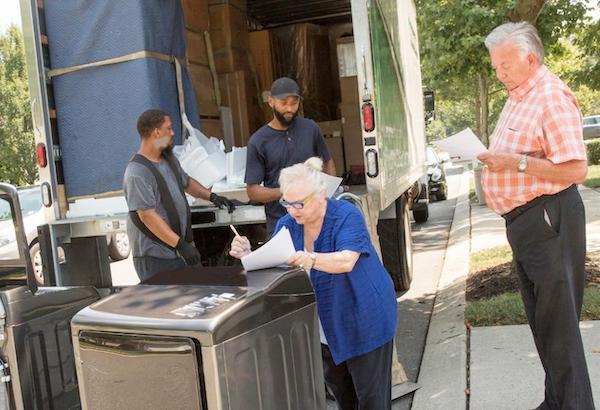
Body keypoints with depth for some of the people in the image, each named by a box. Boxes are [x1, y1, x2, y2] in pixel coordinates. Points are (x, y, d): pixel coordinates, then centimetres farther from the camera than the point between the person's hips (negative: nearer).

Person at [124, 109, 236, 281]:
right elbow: (148, 215, -23)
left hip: (181, 249, 8)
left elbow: (186, 182, 27)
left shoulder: (169, 159, 10)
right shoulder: (137, 173, -19)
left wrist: (211, 196, 11)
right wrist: (180, 244, -25)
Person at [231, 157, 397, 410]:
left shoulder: (346, 216, -18)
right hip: (325, 328, 6)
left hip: (363, 320, -5)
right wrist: (249, 256, -22)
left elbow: (346, 261, -33)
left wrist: (312, 260, -52)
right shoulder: (287, 225, -1)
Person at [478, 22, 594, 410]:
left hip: (548, 217, -10)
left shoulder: (552, 97, -16)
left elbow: (576, 169, -23)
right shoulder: (518, 95, 15)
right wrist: (493, 158, 8)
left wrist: (515, 162, -25)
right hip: (524, 218, 10)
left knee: (559, 322, -3)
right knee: (541, 318, 17)